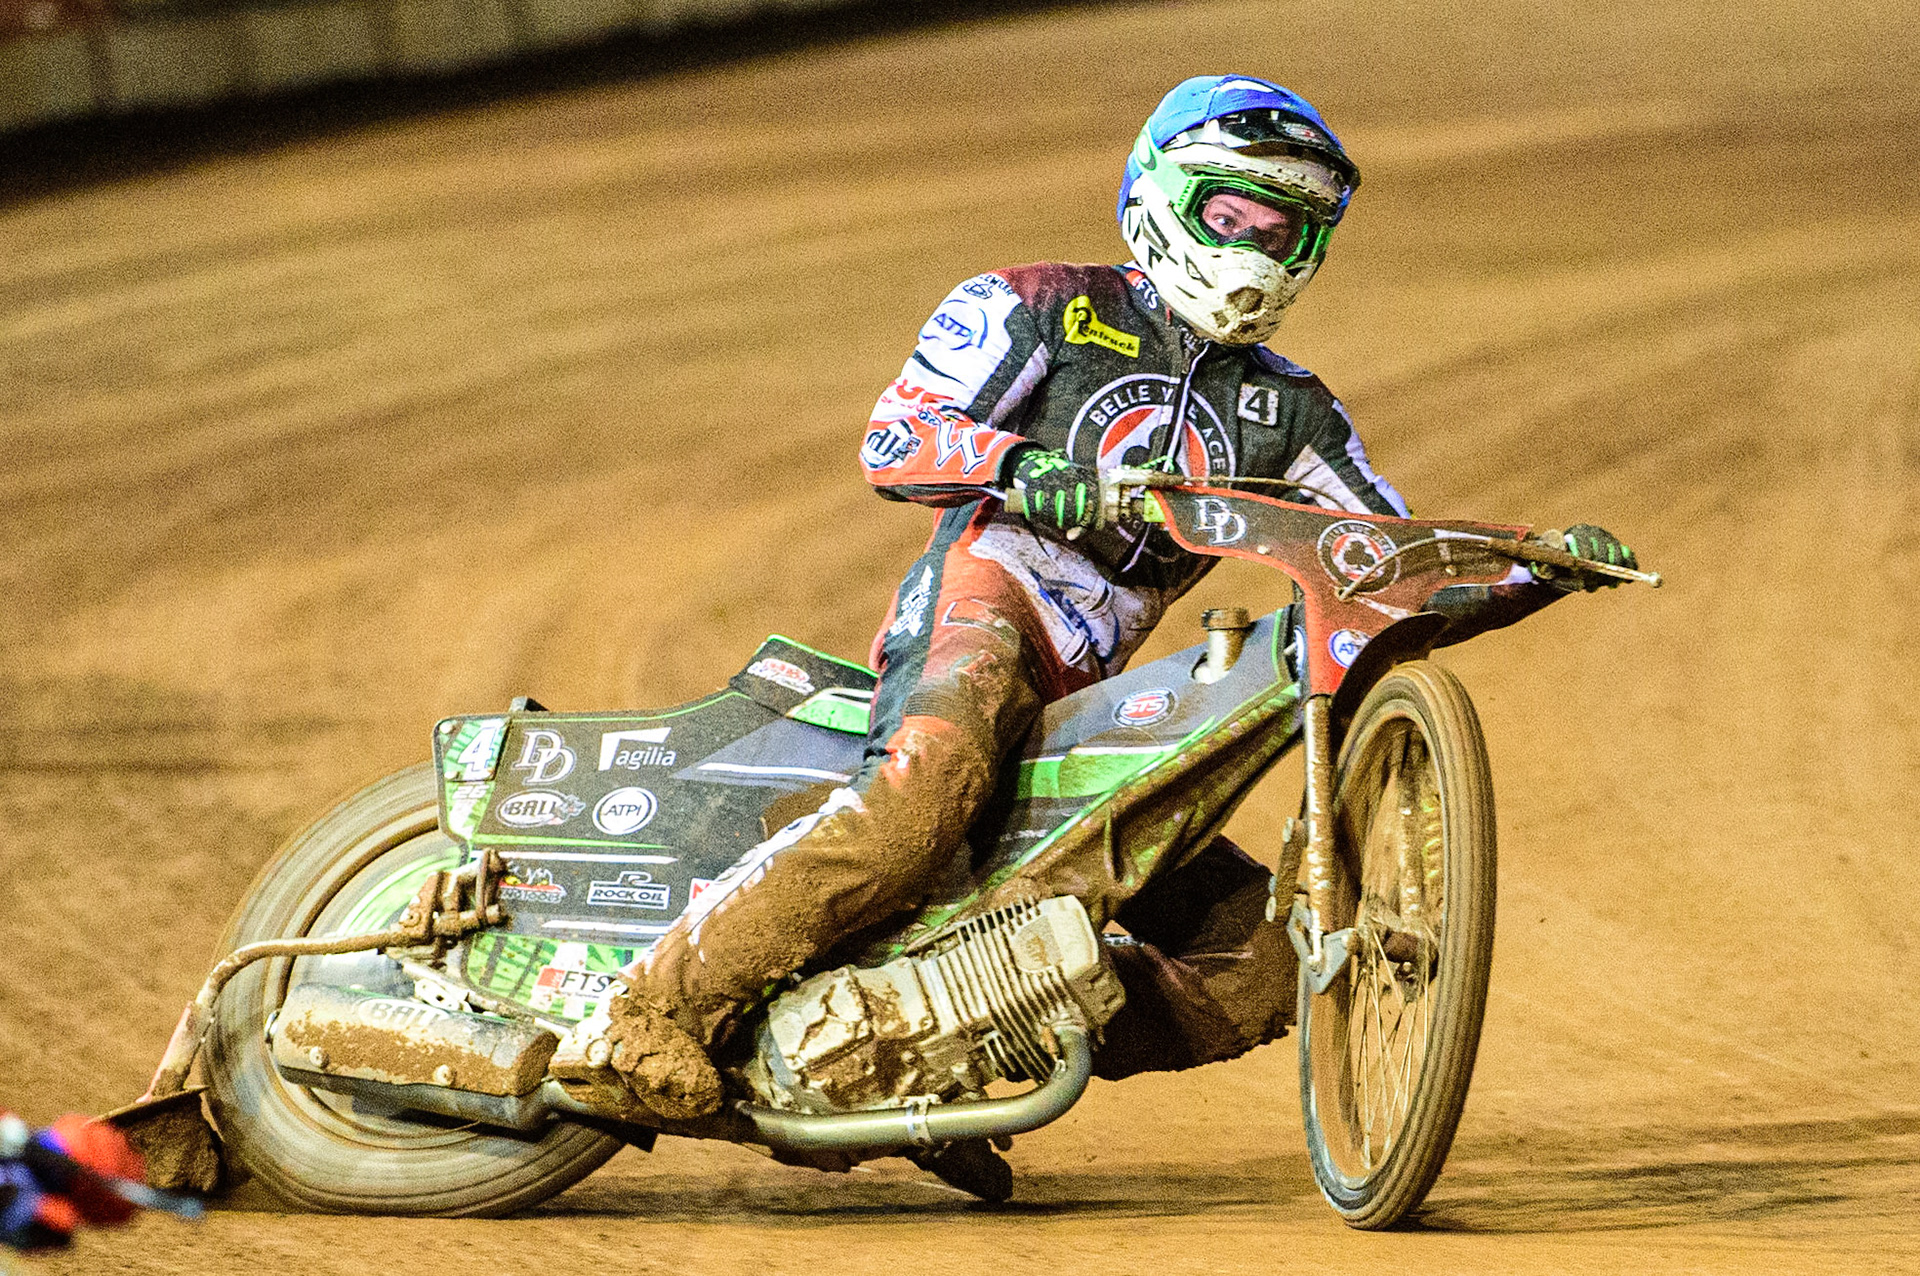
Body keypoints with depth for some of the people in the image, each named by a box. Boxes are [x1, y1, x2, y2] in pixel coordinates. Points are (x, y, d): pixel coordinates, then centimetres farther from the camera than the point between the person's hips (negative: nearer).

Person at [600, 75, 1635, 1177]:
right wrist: (1028, 471, -23)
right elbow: (894, 441, -4)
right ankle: (674, 995, -37)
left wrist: (1543, 570, -1)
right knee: (935, 780, -42)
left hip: (1086, 703, 7)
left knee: (1263, 962, -3)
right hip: (984, 599, -7)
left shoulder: (1287, 413, 22)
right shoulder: (1044, 307, 9)